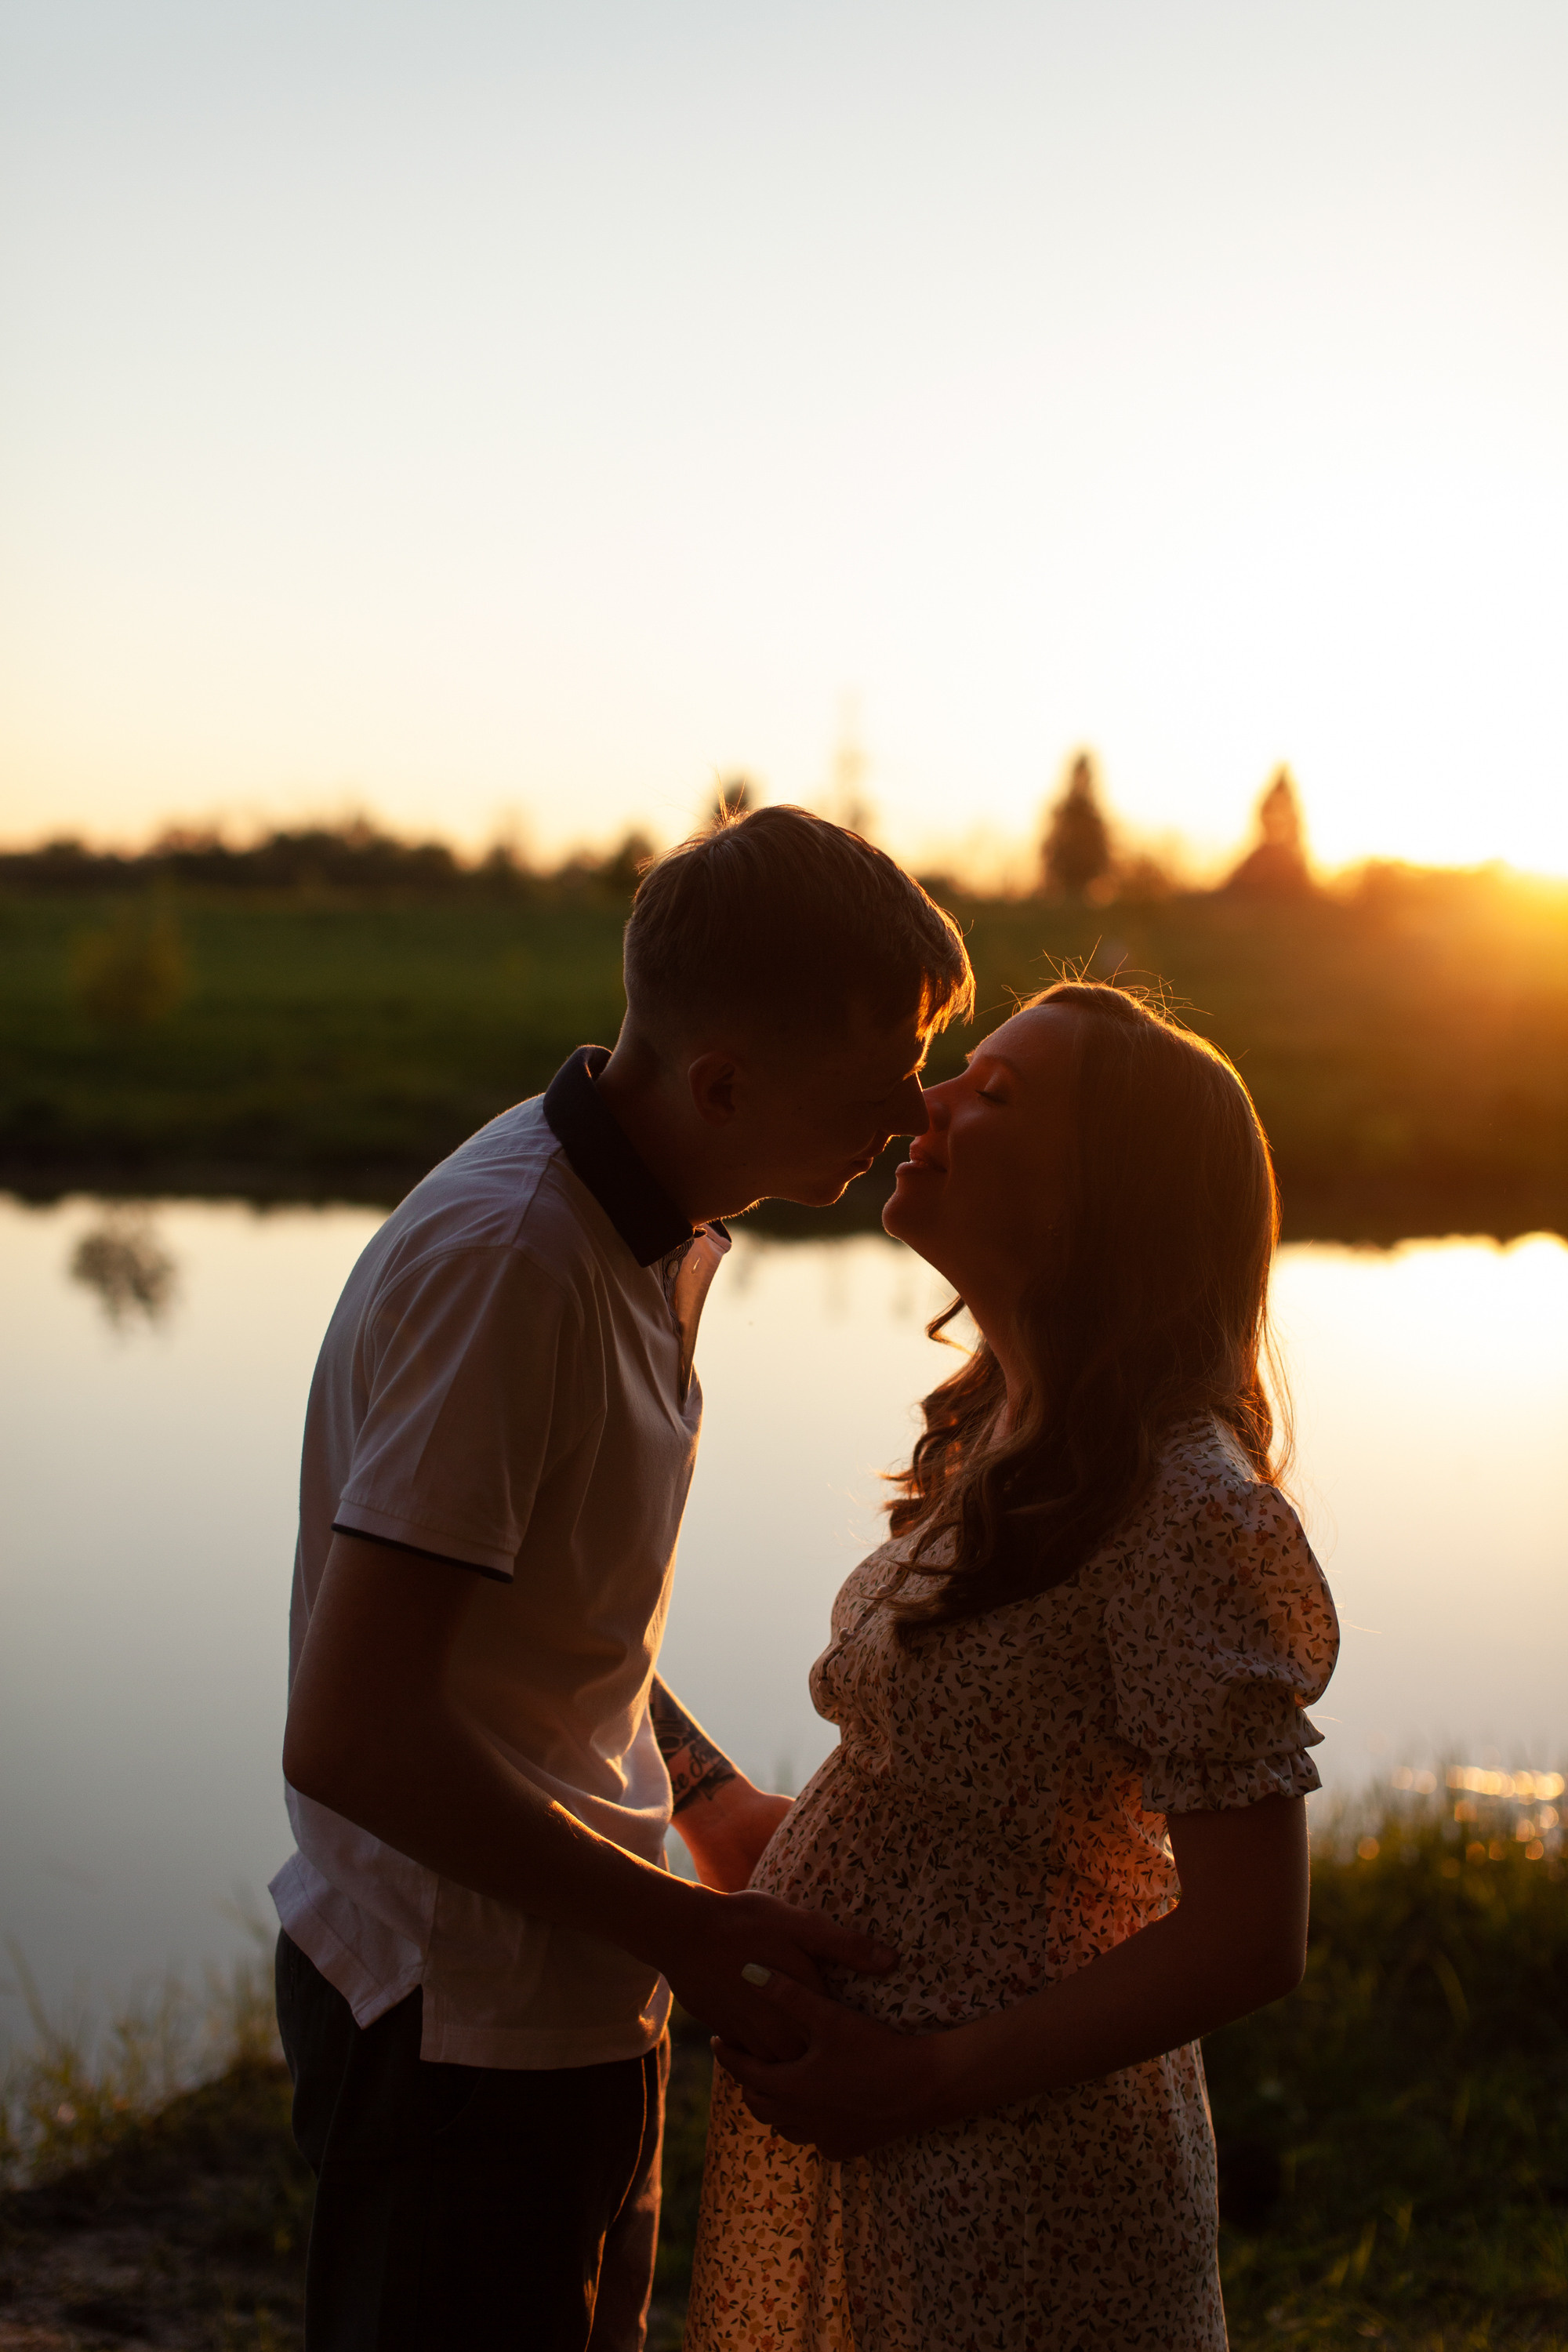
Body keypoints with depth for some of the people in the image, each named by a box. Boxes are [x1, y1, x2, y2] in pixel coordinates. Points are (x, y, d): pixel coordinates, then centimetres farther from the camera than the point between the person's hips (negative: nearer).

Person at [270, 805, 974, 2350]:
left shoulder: (656, 1232, 4)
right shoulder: (504, 1263, -26)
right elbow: (348, 1734, -28)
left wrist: (709, 1794, 10)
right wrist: (676, 1928, -19)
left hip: (568, 2000, 9)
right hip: (461, 2030, -9)